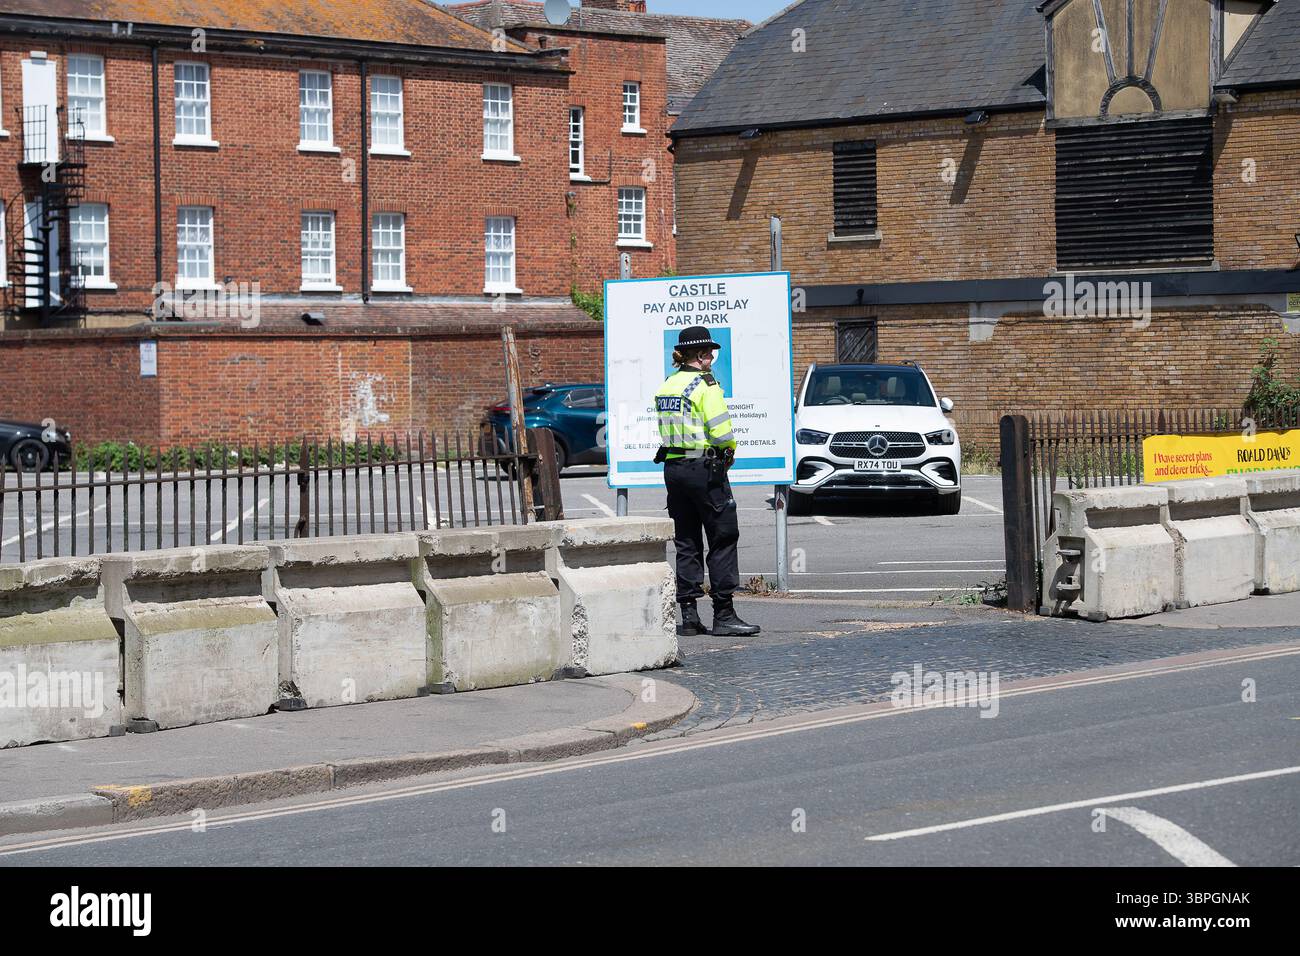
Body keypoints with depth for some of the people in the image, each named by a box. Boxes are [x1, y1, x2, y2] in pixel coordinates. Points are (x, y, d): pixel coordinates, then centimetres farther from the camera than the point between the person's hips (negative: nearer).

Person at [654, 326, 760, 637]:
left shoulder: (666, 386, 11)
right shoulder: (705, 385, -12)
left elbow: (667, 429, 10)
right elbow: (721, 431, -19)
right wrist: (729, 449, 2)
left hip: (673, 468, 7)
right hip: (704, 468, -7)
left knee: (686, 542, 11)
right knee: (723, 539, 0)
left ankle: (688, 614, 9)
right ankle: (723, 615, -2)